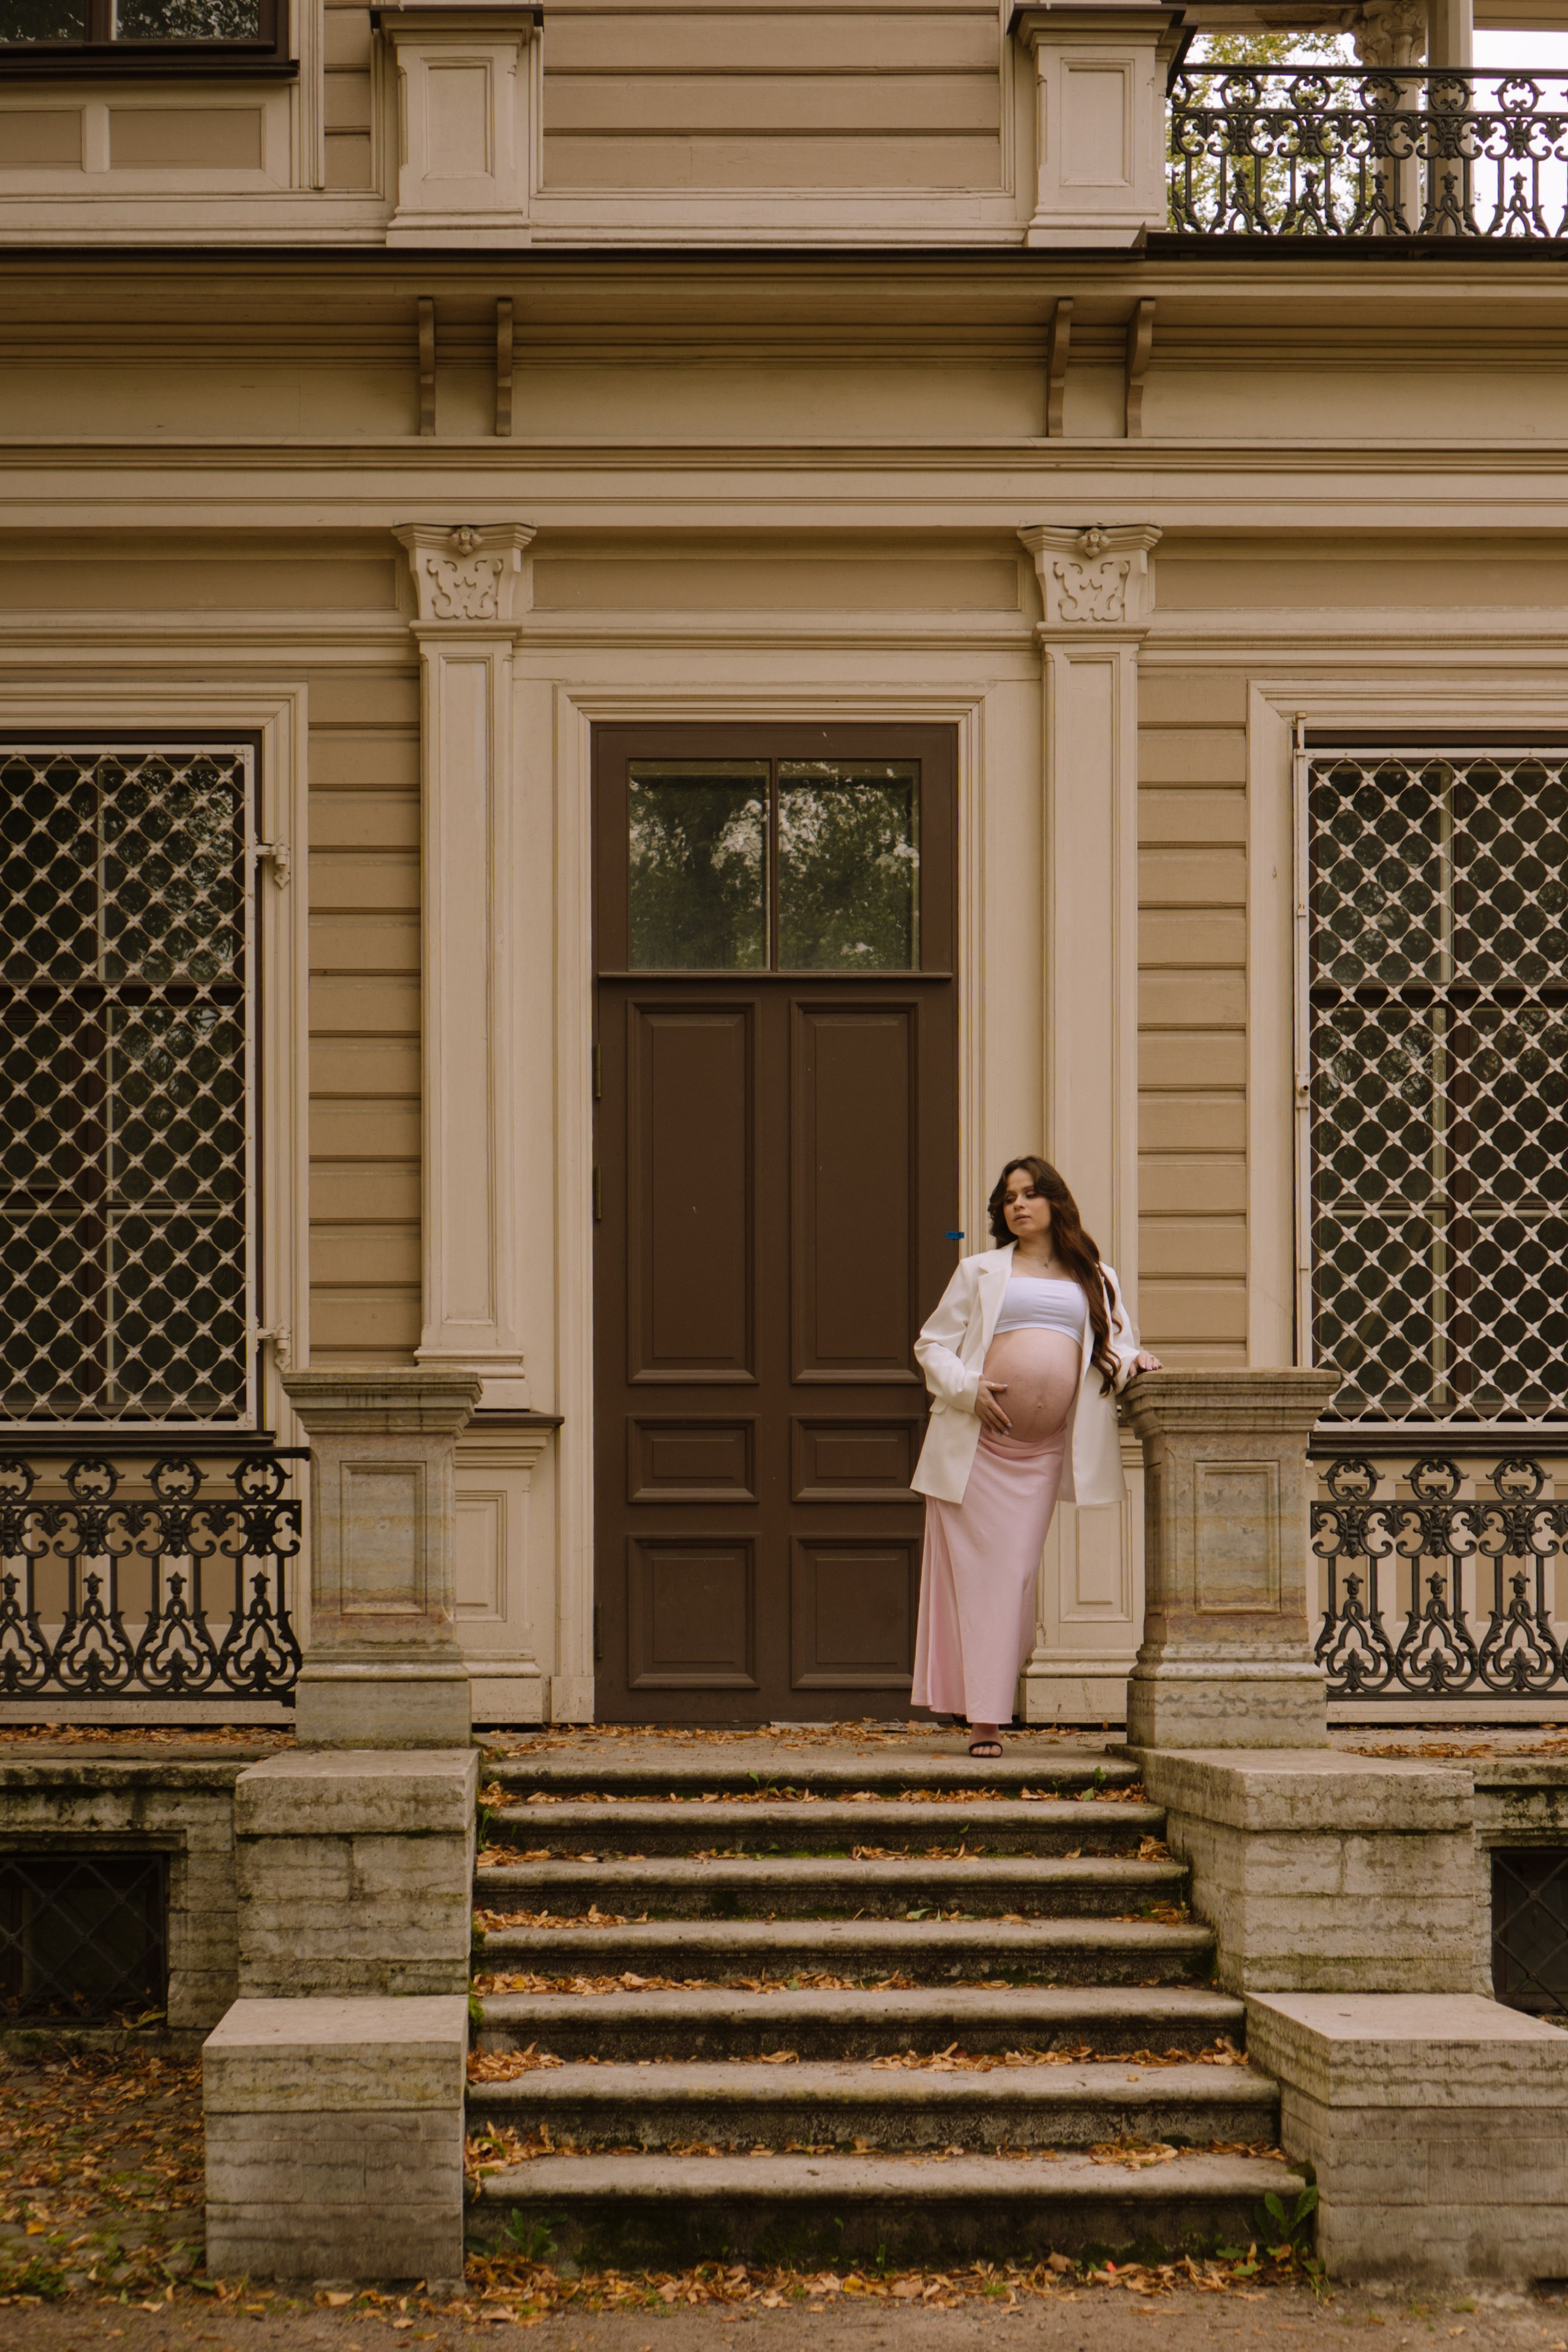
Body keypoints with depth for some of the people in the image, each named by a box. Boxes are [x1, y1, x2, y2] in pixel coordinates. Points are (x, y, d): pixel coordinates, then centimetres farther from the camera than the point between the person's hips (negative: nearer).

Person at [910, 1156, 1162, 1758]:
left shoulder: (1095, 1279, 16)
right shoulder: (980, 1272, 10)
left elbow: (1116, 1349, 15)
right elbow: (931, 1345, 8)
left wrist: (1133, 1363, -9)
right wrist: (969, 1389, -9)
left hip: (1043, 1452, 2)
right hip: (976, 1441, -1)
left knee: (1015, 1573, -1)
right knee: (975, 1571, -3)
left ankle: (992, 1707, 6)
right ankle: (980, 1718, -1)